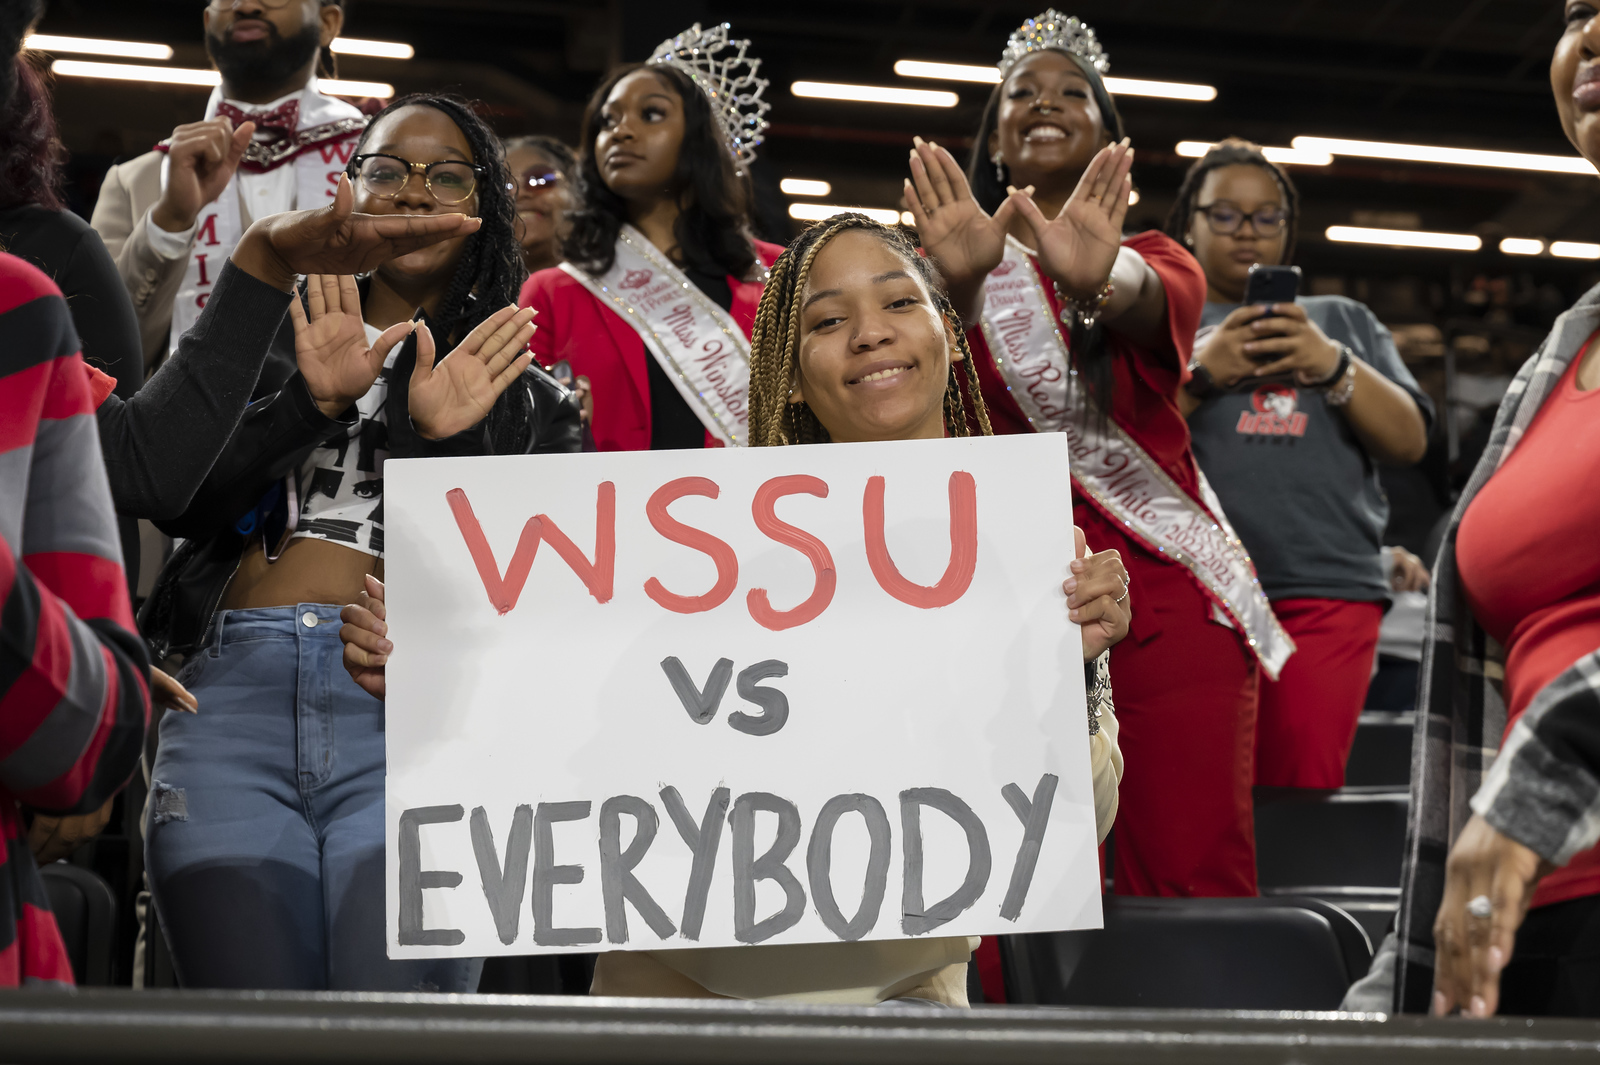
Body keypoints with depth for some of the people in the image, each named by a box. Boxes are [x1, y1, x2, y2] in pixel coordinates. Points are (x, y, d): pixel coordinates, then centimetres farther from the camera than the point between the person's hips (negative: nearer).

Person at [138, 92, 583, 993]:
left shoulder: (528, 396, 18)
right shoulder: (273, 341, 22)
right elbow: (180, 504, 9)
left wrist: (445, 443, -5)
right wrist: (309, 400, -4)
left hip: (409, 712, -1)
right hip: (232, 692, 1)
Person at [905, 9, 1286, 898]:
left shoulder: (1153, 261, 14)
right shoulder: (963, 266, 12)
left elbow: (1158, 304, -12)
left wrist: (1102, 279, -38)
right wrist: (958, 285, -34)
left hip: (1160, 594, 1)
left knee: (1191, 882, -10)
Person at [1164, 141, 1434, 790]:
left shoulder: (1342, 321, 24)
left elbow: (1409, 441, 13)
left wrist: (1334, 365, -4)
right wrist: (1200, 372, -9)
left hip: (1327, 589, 1)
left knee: (1303, 790, -8)